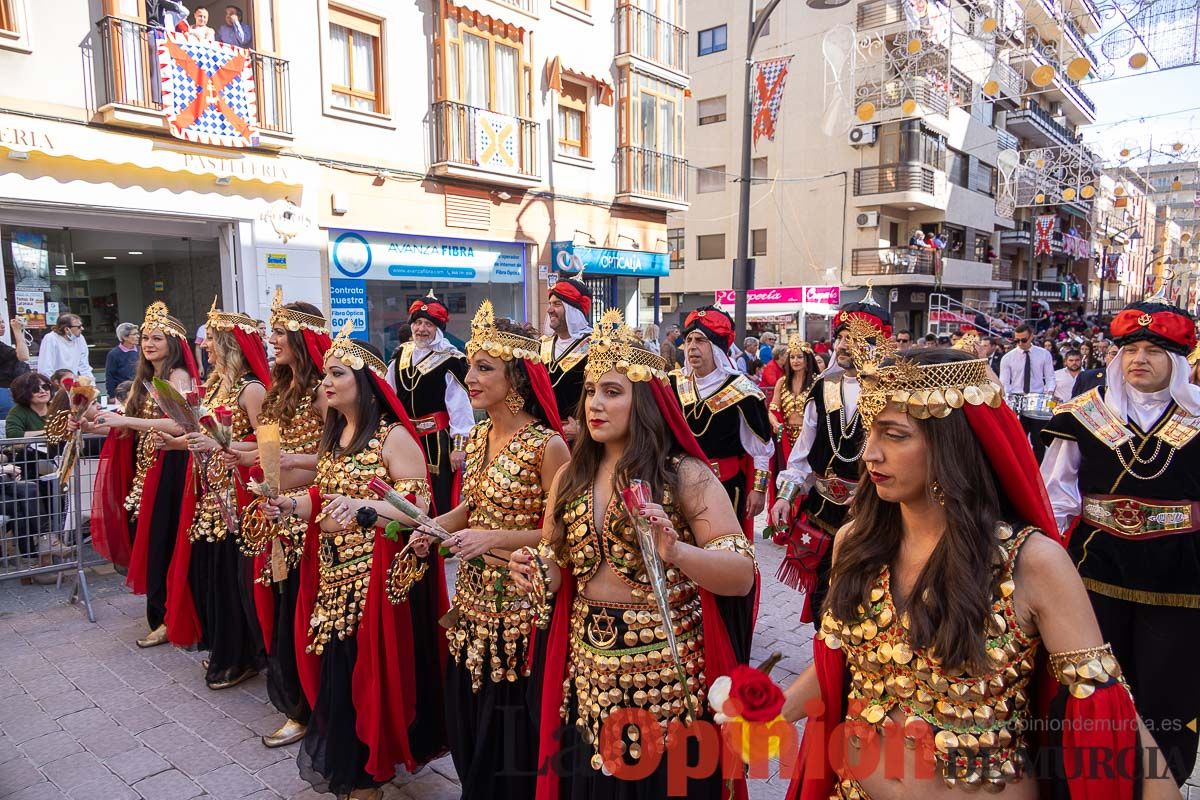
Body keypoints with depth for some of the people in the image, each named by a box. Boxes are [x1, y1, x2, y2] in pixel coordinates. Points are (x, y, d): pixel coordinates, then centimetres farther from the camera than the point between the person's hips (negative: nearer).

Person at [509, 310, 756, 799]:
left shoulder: (686, 475, -12)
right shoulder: (571, 478, 3)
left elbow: (742, 575, -16)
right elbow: (554, 570, 9)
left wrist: (676, 552, -33)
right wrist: (535, 576, -13)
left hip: (667, 673, -4)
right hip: (588, 675, 4)